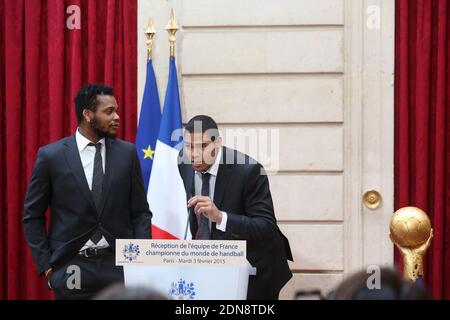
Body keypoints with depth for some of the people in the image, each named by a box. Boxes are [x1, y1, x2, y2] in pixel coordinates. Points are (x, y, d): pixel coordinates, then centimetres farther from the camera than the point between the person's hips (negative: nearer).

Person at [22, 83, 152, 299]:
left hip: (119, 266, 2)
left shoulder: (127, 153, 5)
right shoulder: (51, 156, -1)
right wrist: (46, 266, -2)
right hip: (72, 269, -2)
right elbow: (32, 216, 4)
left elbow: (140, 212, 8)